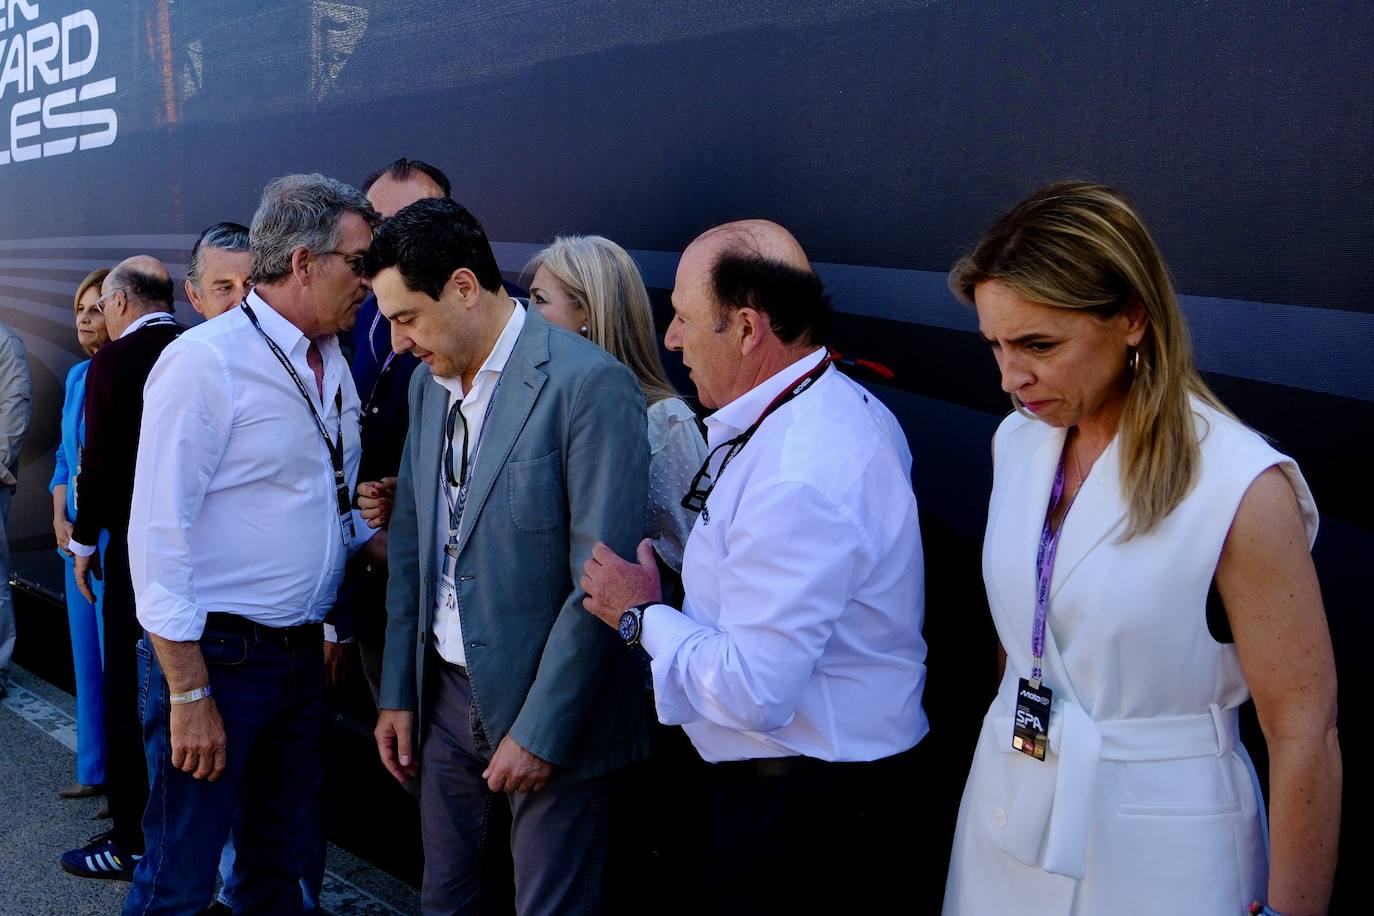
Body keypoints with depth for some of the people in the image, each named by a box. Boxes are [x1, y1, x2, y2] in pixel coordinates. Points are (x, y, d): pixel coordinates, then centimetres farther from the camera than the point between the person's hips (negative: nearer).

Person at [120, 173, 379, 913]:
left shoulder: (331, 364, 9)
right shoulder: (205, 361, -15)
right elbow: (160, 534, -18)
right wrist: (189, 693, -19)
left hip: (301, 651, 7)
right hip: (216, 651, -7)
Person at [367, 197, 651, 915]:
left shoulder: (589, 384, -18)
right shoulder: (429, 381, 6)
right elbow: (410, 541, 12)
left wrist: (540, 731, -17)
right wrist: (398, 693, 11)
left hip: (551, 718, -6)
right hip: (446, 695, 7)